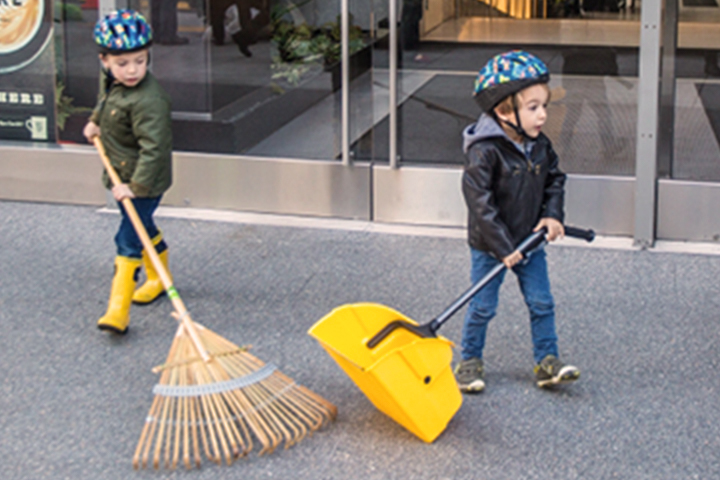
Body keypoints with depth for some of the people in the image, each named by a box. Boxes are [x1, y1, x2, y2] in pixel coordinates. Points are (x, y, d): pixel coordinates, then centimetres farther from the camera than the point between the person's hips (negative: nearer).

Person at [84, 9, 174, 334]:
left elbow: (153, 148, -31)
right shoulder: (114, 85, 0)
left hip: (144, 184, -9)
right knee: (143, 228, 25)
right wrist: (95, 122, 10)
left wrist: (137, 185, -33)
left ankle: (118, 310, -11)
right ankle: (158, 278, 47)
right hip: (122, 178, 9)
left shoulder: (148, 100, -29)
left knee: (129, 240, -11)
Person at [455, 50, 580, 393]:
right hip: (489, 246, -5)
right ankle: (470, 362, 23)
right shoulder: (484, 152, -23)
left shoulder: (541, 147, -2)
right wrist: (503, 247, -22)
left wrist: (552, 215, -3)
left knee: (541, 303, 7)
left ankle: (547, 362, 19)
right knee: (482, 307, 4)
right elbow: (480, 201, -23)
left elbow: (554, 180, 14)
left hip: (530, 240, 6)